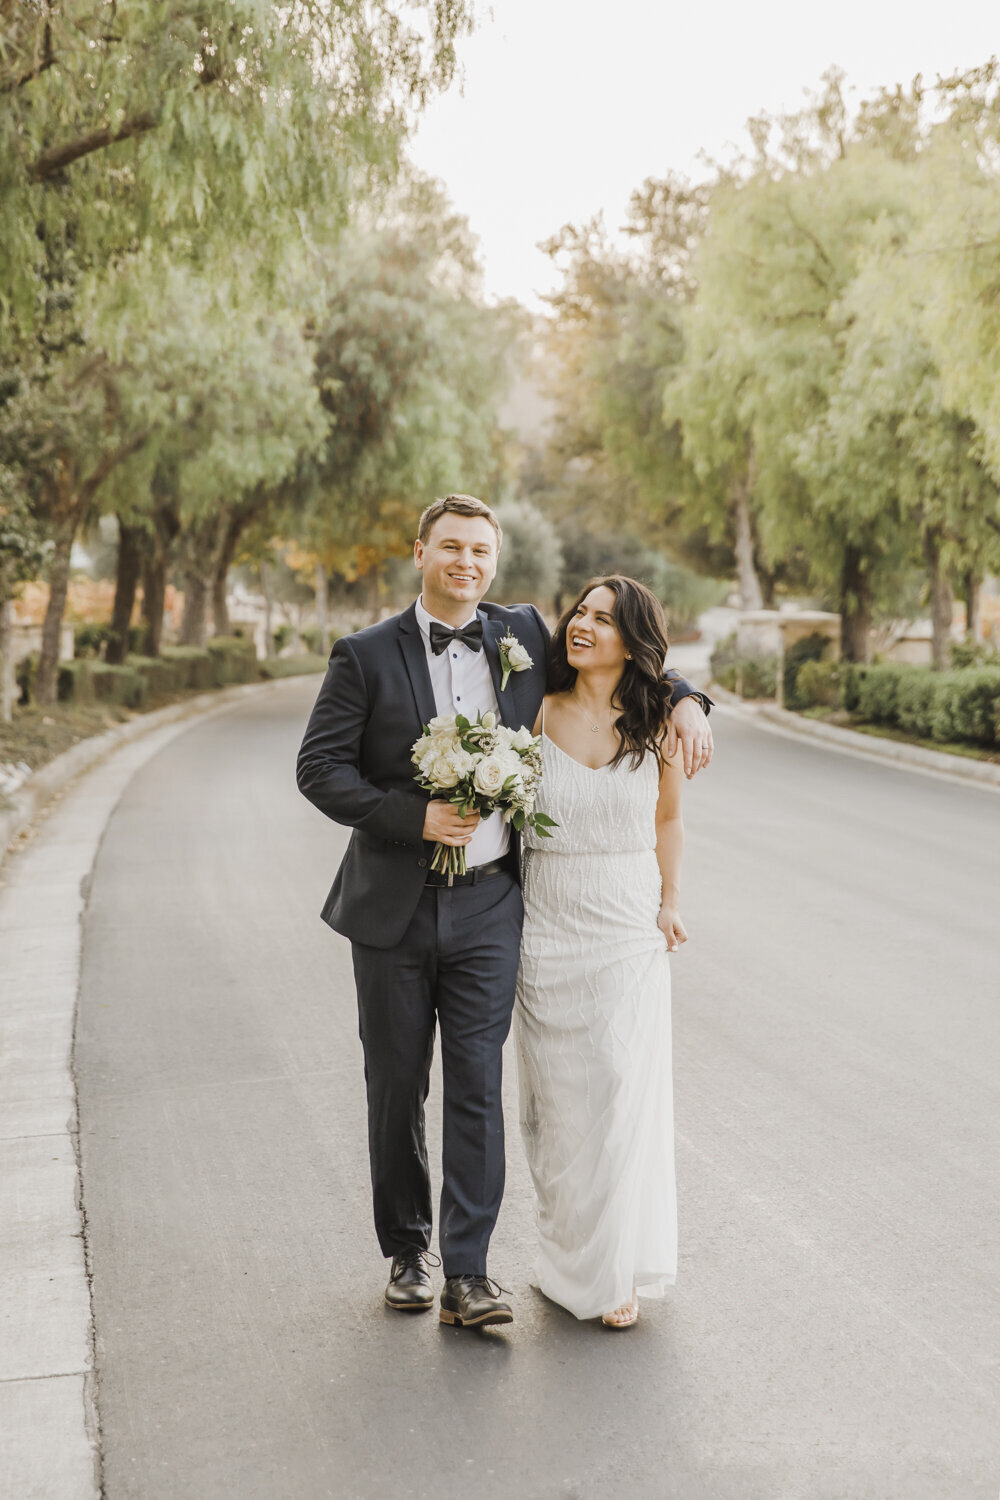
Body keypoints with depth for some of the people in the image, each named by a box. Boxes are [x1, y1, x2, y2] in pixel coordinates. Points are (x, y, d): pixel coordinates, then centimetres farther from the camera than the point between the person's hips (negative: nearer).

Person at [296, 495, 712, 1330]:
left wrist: (684, 699, 3)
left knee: (477, 1087, -3)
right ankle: (407, 1251, 28)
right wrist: (415, 817, -17)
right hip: (396, 907, -1)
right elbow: (319, 768, -6)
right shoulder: (367, 656, -3)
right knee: (397, 1087, 9)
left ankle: (468, 1276, 3)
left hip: (487, 906, 1)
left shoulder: (522, 636, 5)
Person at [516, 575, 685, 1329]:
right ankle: (569, 1256, 26)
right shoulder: (536, 715, -2)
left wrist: (669, 901, 6)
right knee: (556, 1097, 7)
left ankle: (616, 1268, 14)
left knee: (624, 1090, -2)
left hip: (630, 932, 0)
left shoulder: (655, 725, 0)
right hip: (549, 928, 0)